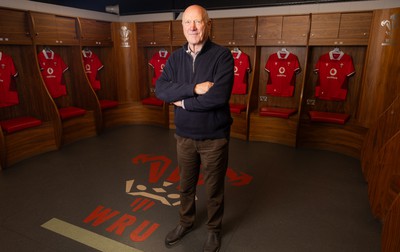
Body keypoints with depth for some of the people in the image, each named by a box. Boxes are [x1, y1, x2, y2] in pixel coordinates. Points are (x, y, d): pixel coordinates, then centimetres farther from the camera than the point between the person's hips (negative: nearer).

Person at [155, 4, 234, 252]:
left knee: (214, 188, 14)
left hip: (214, 137, -4)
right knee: (186, 185, 21)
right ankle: (186, 222, 46)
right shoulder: (176, 57, 2)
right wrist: (194, 88, -24)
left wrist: (183, 103, -15)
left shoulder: (222, 55, -13)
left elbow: (219, 96, -26)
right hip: (184, 136, 4)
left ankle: (214, 230, 39)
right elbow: (160, 89, -11)